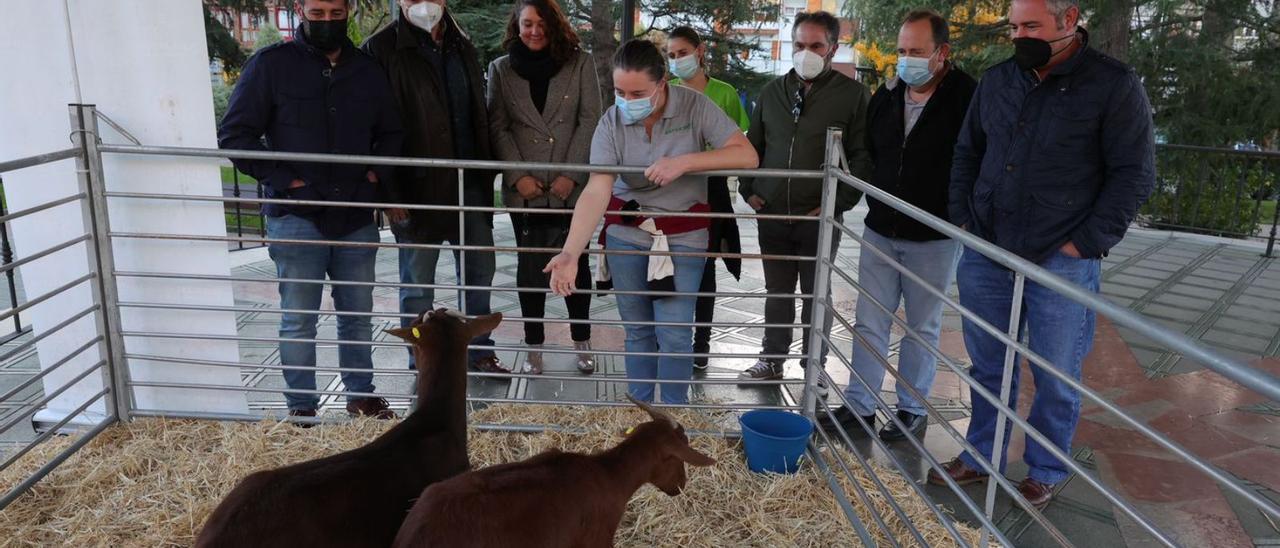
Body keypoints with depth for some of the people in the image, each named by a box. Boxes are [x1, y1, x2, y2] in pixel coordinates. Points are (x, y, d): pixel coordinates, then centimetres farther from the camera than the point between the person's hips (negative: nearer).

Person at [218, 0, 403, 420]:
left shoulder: (367, 70, 9)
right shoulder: (271, 64, -3)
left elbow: (391, 133, 21)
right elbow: (234, 134, -3)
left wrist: (377, 175, 5)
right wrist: (284, 180, -10)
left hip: (357, 219, 4)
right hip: (297, 217, -4)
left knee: (358, 314, 13)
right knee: (299, 320, 4)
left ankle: (361, 395, 28)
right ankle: (302, 408, 17)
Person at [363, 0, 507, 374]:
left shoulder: (462, 47, 11)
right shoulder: (382, 49, -7)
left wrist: (487, 171, 13)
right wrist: (390, 193, -13)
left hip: (470, 184, 5)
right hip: (416, 188, -5)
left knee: (479, 270, 12)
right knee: (417, 282, 6)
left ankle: (479, 352, 28)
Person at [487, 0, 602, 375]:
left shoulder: (580, 63, 3)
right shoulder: (500, 69, 7)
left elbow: (590, 120, -2)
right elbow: (498, 127, 3)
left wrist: (571, 174, -11)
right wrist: (518, 176, -9)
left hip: (572, 186, -1)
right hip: (524, 189, 1)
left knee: (575, 262, 6)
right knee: (530, 266, 6)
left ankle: (582, 341, 20)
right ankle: (533, 345, 16)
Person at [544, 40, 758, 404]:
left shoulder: (695, 107, -14)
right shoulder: (611, 122, -11)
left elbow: (748, 156, -19)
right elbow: (596, 191, -21)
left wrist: (684, 162, -28)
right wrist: (570, 253, -34)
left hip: (683, 237, -2)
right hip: (626, 233, 2)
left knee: (674, 333, -5)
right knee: (636, 328, 11)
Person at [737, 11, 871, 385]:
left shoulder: (853, 94, -4)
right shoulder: (773, 91, 10)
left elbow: (862, 157, -6)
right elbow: (752, 145, 18)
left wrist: (838, 203, -11)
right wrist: (749, 189, 7)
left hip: (820, 218, -4)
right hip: (771, 214, 4)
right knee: (777, 292, 15)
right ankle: (772, 361, 27)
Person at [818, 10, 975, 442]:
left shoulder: (966, 97, -12)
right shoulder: (886, 96, 5)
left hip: (934, 239, -5)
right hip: (880, 231, 5)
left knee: (922, 327, 9)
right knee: (870, 322, 9)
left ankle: (913, 411, 24)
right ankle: (859, 407, 20)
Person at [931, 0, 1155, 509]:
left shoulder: (1115, 84, -6)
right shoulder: (997, 80, 8)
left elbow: (1135, 174, -6)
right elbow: (967, 153, 17)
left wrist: (1086, 244, -12)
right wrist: (962, 219, 7)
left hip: (1061, 261, -4)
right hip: (985, 254, 4)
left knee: (1056, 377, 8)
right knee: (989, 366, 15)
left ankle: (1044, 472, 27)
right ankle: (980, 457, 30)